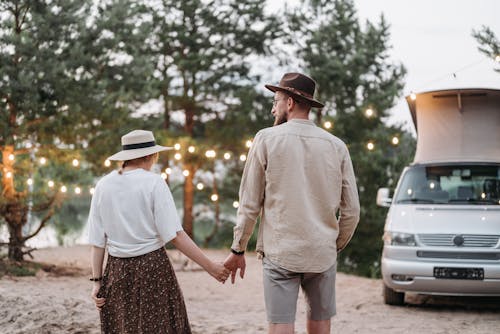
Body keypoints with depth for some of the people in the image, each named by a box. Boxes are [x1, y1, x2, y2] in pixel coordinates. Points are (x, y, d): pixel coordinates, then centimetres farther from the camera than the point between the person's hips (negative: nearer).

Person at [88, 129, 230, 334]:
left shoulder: (103, 186, 3)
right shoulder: (153, 183, -8)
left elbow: (97, 242, 2)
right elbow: (175, 235, -13)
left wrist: (97, 280, 6)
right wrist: (210, 266, -10)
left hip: (117, 271, 4)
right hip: (152, 267, -4)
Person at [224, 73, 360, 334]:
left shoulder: (267, 139, -3)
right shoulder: (336, 146, 4)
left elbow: (249, 204, -2)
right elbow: (352, 210, 5)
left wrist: (238, 250, 7)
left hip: (280, 253, -3)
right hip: (322, 254, 3)